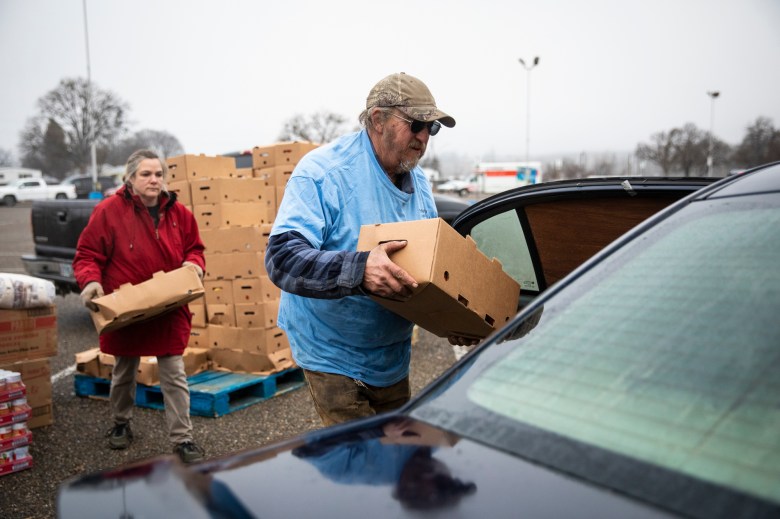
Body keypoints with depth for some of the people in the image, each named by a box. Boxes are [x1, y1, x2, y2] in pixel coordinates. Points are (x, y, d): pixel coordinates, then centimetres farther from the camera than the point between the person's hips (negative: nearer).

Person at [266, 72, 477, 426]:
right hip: (334, 356, -7)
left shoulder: (419, 182, 4)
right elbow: (282, 258, -30)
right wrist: (357, 270, -46)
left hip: (393, 355, 7)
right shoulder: (323, 172, -20)